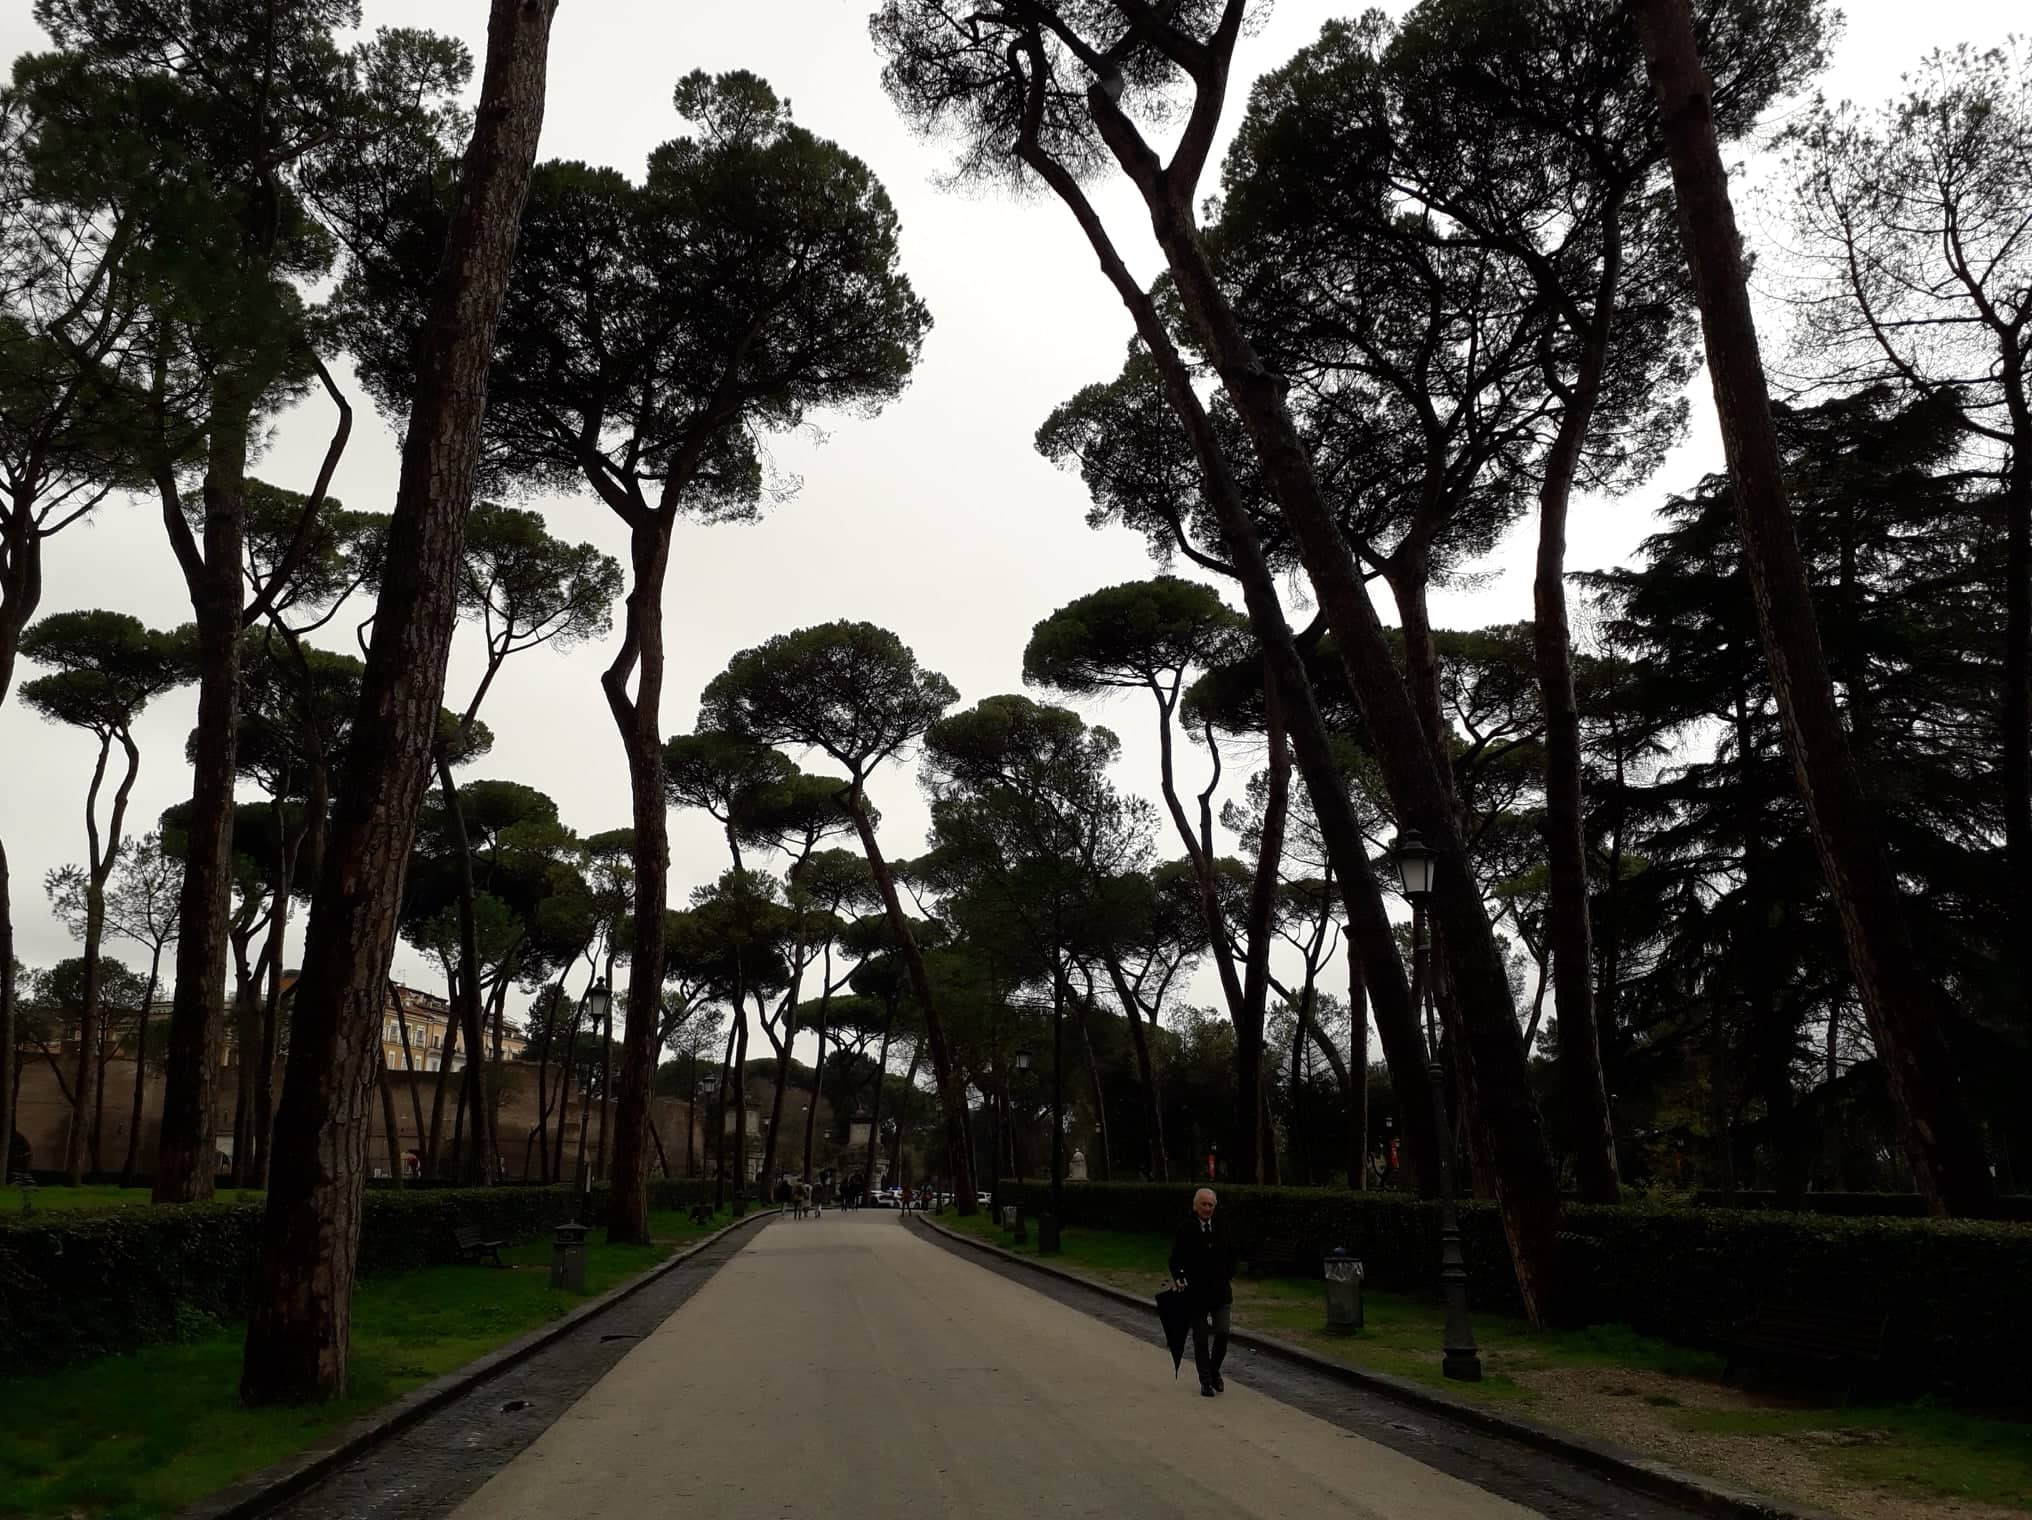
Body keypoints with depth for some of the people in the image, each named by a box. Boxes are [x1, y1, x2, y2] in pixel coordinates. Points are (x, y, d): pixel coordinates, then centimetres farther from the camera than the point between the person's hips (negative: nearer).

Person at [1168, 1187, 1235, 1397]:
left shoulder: (1221, 1228, 5)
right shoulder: (1185, 1231, -6)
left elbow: (1231, 1255, 16)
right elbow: (1175, 1260, -1)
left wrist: (1229, 1278, 9)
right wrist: (1179, 1278, -16)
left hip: (1220, 1291, 2)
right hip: (1196, 1292, -2)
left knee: (1222, 1333, -5)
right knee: (1200, 1339, 5)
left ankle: (1215, 1371, 20)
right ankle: (1206, 1381, 17)